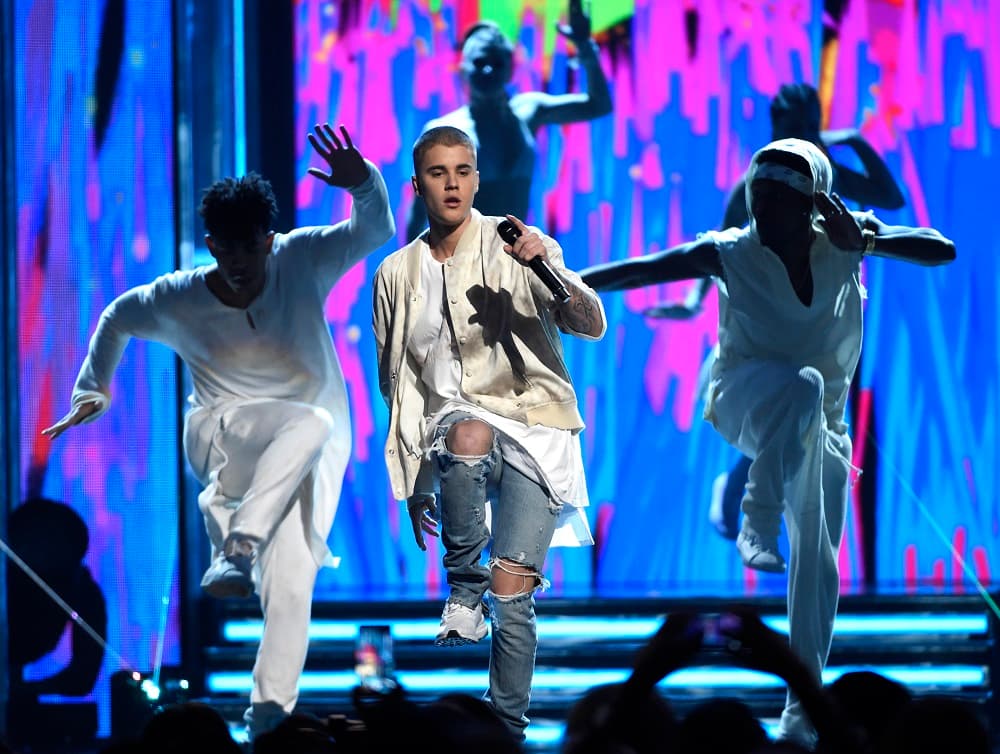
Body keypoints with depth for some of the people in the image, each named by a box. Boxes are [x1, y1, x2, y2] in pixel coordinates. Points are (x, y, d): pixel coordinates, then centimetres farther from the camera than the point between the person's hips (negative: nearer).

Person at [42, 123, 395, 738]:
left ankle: (269, 712, -15)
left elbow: (376, 231, -21)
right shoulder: (177, 301, -7)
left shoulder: (302, 260, -11)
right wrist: (93, 389, 14)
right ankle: (236, 549, -38)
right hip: (222, 436, -1)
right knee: (310, 422, -37)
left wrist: (364, 183, -40)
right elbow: (118, 319, 12)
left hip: (310, 457, 1)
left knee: (291, 582, -18)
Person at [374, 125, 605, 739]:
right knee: (468, 436, -37)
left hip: (534, 424, -2)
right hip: (454, 418, 2)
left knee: (512, 597, -11)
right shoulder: (397, 274, 10)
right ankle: (464, 591, -21)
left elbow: (591, 326, -10)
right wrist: (412, 485, 17)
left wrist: (555, 269, -29)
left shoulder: (513, 250, -2)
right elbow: (397, 385, 18)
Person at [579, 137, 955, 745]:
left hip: (820, 423, 3)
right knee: (801, 385, -39)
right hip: (747, 404, -3)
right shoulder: (732, 254, -15)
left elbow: (942, 251, -15)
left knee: (818, 563, -2)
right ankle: (760, 516, -30)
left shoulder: (844, 240, -9)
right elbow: (640, 270, -23)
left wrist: (863, 238, -30)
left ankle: (804, 702, 7)